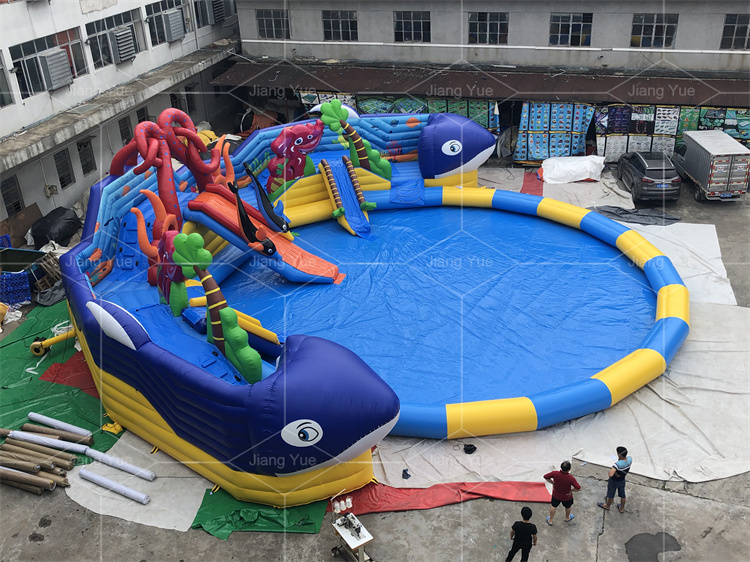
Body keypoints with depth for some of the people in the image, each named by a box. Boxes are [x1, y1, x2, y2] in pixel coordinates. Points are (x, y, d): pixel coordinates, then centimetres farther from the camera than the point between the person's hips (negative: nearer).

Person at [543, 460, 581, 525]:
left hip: (556, 495, 1)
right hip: (567, 496, -1)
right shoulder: (570, 478, -36)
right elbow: (578, 488, -32)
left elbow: (546, 477, -16)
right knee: (568, 507, 31)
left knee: (553, 506, 27)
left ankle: (550, 521, 45)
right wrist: (571, 490, -14)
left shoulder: (555, 473, -30)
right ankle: (567, 518, 59)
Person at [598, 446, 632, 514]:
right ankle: (622, 508, 50)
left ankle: (607, 506, 48)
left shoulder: (618, 464, -43)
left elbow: (610, 474, -53)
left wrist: (611, 469, -32)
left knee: (611, 495, 22)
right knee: (622, 495, 27)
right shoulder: (630, 459, -23)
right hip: (622, 480, 6)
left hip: (614, 481, -5)